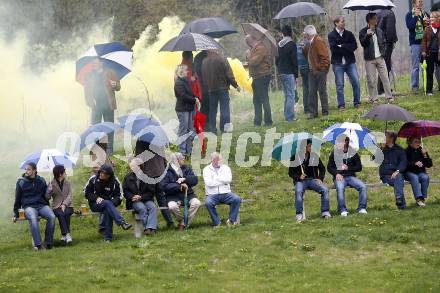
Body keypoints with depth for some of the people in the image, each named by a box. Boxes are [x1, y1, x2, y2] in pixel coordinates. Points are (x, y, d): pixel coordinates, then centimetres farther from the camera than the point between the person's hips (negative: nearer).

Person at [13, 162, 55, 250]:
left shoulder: (41, 181, 12)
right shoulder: (21, 182, 6)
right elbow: (17, 199, 13)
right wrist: (16, 214, 12)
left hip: (42, 205, 2)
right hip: (29, 206, -2)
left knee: (52, 216, -28)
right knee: (33, 218, -37)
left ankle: (48, 242, -23)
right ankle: (37, 244, -40)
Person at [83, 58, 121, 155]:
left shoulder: (110, 73, 9)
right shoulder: (89, 76, 14)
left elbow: (118, 87, 8)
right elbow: (86, 90, 10)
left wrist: (115, 85, -17)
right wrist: (90, 101, -7)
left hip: (108, 105, -1)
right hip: (96, 106, 1)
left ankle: (109, 149, 3)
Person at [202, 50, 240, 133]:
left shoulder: (204, 62, 4)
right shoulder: (222, 60, -11)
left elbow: (203, 77, 11)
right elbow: (229, 75, -11)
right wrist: (236, 85, -1)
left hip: (210, 89, 4)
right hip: (222, 87, -4)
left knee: (212, 109, 10)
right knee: (224, 108, -3)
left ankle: (212, 129, 9)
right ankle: (224, 127, -9)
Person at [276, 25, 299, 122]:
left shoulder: (279, 45, 9)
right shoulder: (292, 44, -10)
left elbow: (276, 60, 13)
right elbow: (294, 60, -12)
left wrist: (279, 70, 17)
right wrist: (296, 74, -7)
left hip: (281, 73, 6)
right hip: (289, 73, -6)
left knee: (287, 95, 16)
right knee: (291, 95, -4)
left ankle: (287, 115, 19)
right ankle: (290, 116, -7)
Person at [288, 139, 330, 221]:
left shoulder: (314, 156, 10)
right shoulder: (295, 158, 3)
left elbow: (322, 168, 17)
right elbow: (290, 173, 4)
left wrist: (320, 178, -1)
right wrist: (299, 176, -15)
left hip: (313, 180, 3)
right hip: (300, 181, -3)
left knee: (325, 189, -25)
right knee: (298, 191, -36)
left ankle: (325, 212, -19)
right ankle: (299, 215, -33)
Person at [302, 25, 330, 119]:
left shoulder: (318, 41, -14)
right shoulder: (311, 43, 15)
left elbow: (324, 57, -19)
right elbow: (308, 56, 21)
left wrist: (320, 67, -19)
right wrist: (304, 49, 5)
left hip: (320, 70, -9)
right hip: (313, 71, 9)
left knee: (322, 91, -1)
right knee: (312, 92, 7)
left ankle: (325, 111, 6)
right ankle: (313, 112, 10)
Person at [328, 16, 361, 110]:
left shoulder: (349, 34, 10)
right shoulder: (331, 35, 1)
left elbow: (354, 46, -2)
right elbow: (333, 48, -12)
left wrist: (342, 46, -10)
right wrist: (347, 48, -10)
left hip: (350, 62, 3)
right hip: (338, 63, -3)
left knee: (356, 82, -3)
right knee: (339, 85, 0)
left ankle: (357, 102, 8)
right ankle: (341, 105, 5)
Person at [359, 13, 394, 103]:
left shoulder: (379, 31, 11)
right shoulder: (363, 32, -2)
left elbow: (384, 42, 20)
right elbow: (363, 43, -13)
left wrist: (383, 51, 6)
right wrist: (367, 35, -27)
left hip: (380, 58, 3)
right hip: (369, 59, -3)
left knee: (385, 78, 0)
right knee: (371, 80, -1)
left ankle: (389, 96, 4)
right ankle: (373, 98, 6)